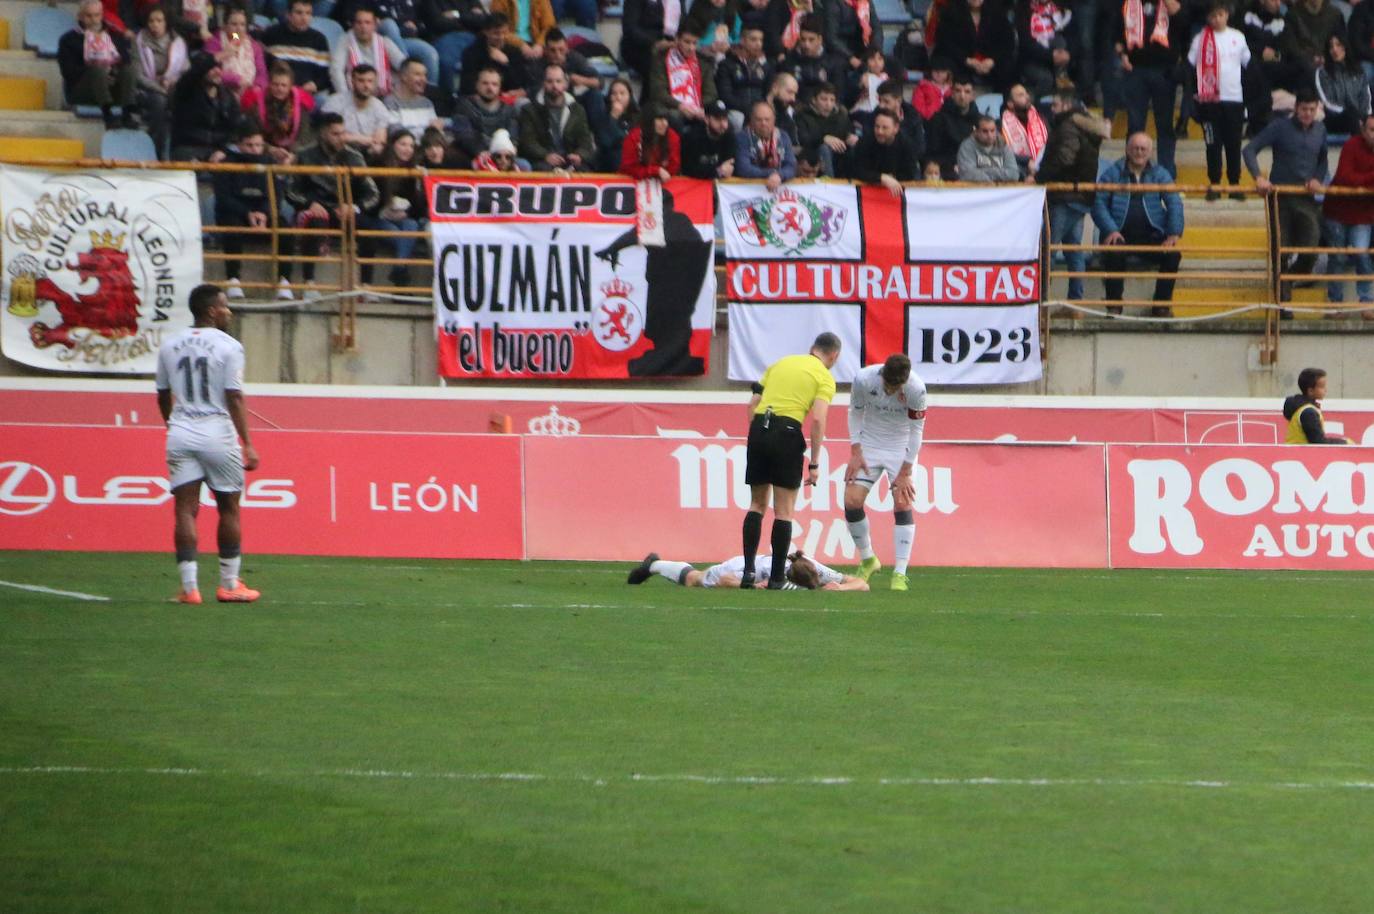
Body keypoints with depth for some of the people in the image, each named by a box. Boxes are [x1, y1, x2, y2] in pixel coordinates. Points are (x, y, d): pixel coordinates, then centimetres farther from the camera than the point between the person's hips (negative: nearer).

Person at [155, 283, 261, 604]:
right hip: (218, 433, -4)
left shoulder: (169, 346, 8)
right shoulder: (228, 346, -7)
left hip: (180, 434, 4)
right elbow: (234, 398, -12)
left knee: (185, 508, 0)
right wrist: (247, 444, -10)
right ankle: (229, 584, 17)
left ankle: (189, 587, -6)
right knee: (228, 508, 11)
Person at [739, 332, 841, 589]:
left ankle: (748, 569, 3)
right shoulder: (825, 377, 5)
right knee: (783, 511, 3)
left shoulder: (781, 363, 20)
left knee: (757, 505, 14)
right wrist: (814, 464, -5)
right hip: (787, 433, -4)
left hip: (759, 426, 4)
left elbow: (752, 404, 15)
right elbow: (818, 419, -8)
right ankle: (776, 578, 2)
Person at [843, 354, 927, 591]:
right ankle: (867, 560, 15)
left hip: (901, 448, -2)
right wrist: (855, 452, -9)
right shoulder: (863, 380, -21)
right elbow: (855, 413, -3)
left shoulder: (916, 389, -25)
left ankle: (900, 574, -14)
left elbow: (916, 429, -14)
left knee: (902, 504, -15)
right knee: (852, 501, -8)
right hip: (869, 444, 2)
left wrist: (905, 472, -13)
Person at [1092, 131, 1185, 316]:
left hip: (1151, 236, 2)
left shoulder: (1160, 174, 12)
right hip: (1121, 234, -2)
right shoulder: (1113, 173, 7)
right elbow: (1099, 203, -1)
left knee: (1173, 255, -24)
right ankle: (1114, 305, -23)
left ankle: (1162, 305, -11)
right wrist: (1110, 230, -18)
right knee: (1113, 253, -34)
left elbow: (1174, 204, 3)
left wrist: (1174, 234, -13)